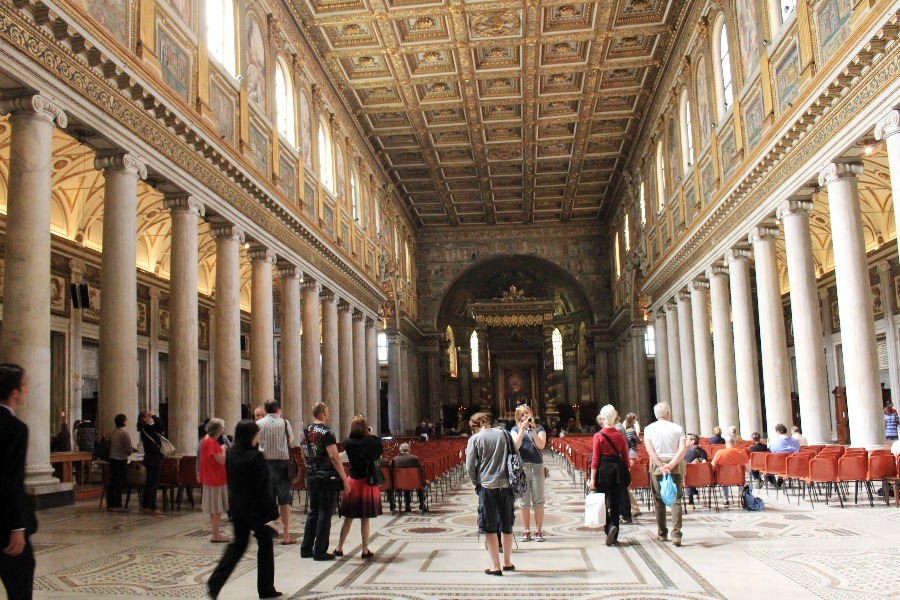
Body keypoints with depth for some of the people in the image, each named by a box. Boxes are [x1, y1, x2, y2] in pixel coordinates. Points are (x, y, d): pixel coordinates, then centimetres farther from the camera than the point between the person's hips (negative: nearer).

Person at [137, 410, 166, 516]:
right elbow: (161, 427, -27)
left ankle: (145, 507, 18)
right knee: (153, 482, -6)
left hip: (153, 457, 10)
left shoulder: (148, 428, 13)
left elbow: (162, 429, 14)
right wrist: (154, 416, -15)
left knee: (149, 482, 13)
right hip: (153, 458, -10)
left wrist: (154, 417, 10)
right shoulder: (145, 427, -15)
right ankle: (152, 508, -3)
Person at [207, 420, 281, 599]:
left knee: (238, 544, 17)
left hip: (237, 508, 6)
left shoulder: (230, 455, 2)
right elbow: (263, 487, -18)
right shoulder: (256, 457, -19)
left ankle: (216, 581, 3)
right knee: (265, 546, 9)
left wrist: (234, 505, 19)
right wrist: (272, 513, -14)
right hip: (257, 508, -6)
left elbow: (230, 482, 10)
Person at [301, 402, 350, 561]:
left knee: (313, 512, 16)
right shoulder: (326, 432, -15)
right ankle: (320, 551, 3)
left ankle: (306, 549, 19)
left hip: (310, 475, 8)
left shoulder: (307, 431, 9)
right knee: (325, 513, 0)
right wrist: (345, 479, -19)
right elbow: (334, 456, -21)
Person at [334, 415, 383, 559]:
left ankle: (339, 548, 20)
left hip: (353, 481, 1)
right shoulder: (371, 441, -11)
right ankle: (365, 550, 11)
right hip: (368, 482, -1)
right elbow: (380, 452, 7)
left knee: (348, 517, 12)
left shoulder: (348, 443, -8)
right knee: (365, 518, 6)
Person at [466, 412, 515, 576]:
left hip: (487, 486, -3)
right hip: (506, 484, 3)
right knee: (507, 526, 16)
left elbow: (470, 467, -6)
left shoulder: (474, 439, -4)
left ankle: (496, 566, 9)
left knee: (490, 528, 7)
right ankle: (507, 562, 28)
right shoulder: (502, 433, 4)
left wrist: (476, 481, 11)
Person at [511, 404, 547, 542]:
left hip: (537, 466, 0)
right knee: (523, 502, 3)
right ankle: (526, 531, 10)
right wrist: (522, 429, -14)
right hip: (521, 467, 1)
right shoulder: (515, 429, 8)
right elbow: (515, 446, -7)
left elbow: (541, 445, -7)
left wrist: (533, 430, -15)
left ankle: (538, 531, 6)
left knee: (538, 501, 1)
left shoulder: (539, 429, 7)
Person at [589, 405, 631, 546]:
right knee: (615, 502, 11)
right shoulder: (620, 435, 2)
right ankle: (614, 536, 14)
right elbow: (625, 457, 6)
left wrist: (592, 478, -4)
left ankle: (610, 527, -19)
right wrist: (627, 475, 15)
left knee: (604, 502, 4)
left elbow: (595, 459, -7)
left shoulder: (598, 436, -6)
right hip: (618, 470, 3)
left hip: (603, 470, -3)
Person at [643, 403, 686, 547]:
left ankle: (662, 533, 17)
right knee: (676, 500, 0)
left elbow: (649, 449, -10)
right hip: (676, 465, -1)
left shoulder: (649, 429, 3)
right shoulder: (678, 429, 2)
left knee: (659, 501, 11)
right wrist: (671, 465, -17)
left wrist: (661, 465, -14)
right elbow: (682, 449, -11)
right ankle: (676, 534, -11)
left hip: (656, 466, 1)